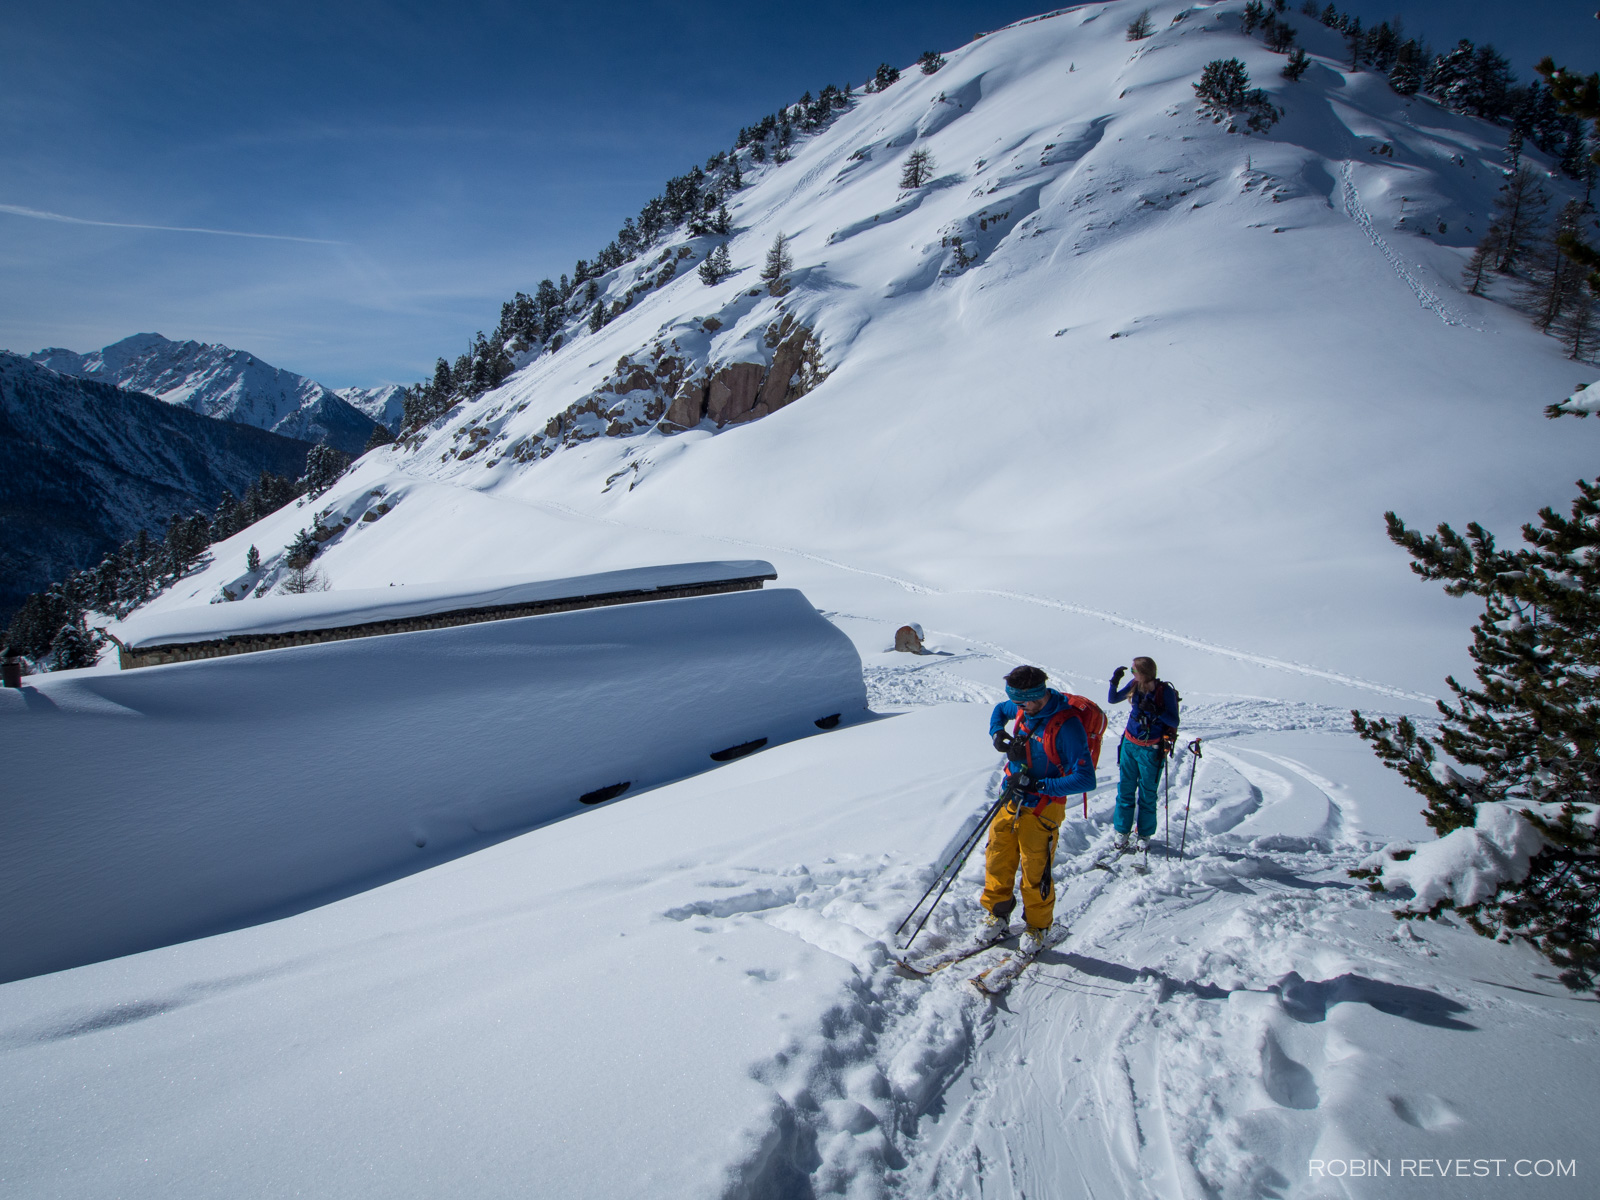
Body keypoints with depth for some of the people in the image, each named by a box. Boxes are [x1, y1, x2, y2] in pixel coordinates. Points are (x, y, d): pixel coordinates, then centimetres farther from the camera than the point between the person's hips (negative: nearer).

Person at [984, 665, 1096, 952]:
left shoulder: (1066, 726, -25)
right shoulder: (1023, 709, -3)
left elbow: (1085, 779, -27)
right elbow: (999, 710, 23)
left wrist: (1036, 784, -29)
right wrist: (998, 734, 1)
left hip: (1042, 809, -6)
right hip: (1012, 800, 6)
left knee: (1035, 873, 3)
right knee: (997, 860, 12)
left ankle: (1037, 928, 25)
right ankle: (997, 915, 32)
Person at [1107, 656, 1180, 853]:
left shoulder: (1165, 691, -14)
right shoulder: (1135, 686, -1)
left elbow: (1174, 722, -14)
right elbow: (1112, 699, 9)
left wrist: (1155, 710, -29)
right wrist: (1115, 681, -8)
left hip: (1151, 750, -4)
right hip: (1130, 744, 4)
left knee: (1147, 794, 6)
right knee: (1125, 790, 8)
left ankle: (1145, 835, 22)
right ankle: (1122, 833, 19)